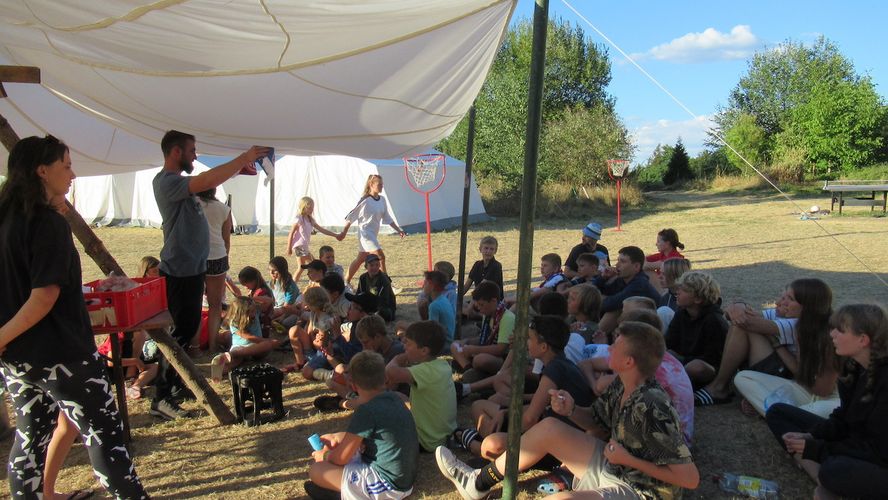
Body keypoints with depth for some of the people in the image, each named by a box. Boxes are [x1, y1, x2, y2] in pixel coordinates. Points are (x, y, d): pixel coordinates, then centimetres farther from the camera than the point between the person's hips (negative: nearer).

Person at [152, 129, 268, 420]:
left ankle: (176, 384, 32)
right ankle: (161, 399, 2)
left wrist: (240, 167, 2)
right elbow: (208, 181, -33)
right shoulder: (166, 181, -19)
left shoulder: (179, 180, 12)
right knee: (180, 333, -5)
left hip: (192, 268, 10)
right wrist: (244, 158, -25)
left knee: (189, 328, 18)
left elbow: (208, 182, 18)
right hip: (180, 271, -10)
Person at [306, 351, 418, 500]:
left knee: (315, 470, -8)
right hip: (406, 475, 9)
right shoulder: (393, 398, 2)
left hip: (387, 484, -9)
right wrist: (337, 437, 16)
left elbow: (341, 458, -13)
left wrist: (324, 455, 8)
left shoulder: (366, 411, -22)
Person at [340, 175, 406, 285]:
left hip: (374, 234, 8)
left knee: (360, 259, 16)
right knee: (381, 256, -16)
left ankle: (347, 282, 28)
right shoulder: (365, 200, -15)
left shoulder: (382, 199, 6)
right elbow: (351, 216, -9)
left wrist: (399, 230, 9)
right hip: (365, 233, -8)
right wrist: (344, 232, -7)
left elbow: (387, 218, 13)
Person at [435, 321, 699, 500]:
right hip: (612, 470, 9)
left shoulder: (651, 408, -29)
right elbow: (599, 425, 9)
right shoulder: (621, 386, -4)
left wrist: (629, 460, -21)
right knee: (549, 427, 6)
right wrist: (571, 410, -11)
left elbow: (690, 478, -27)